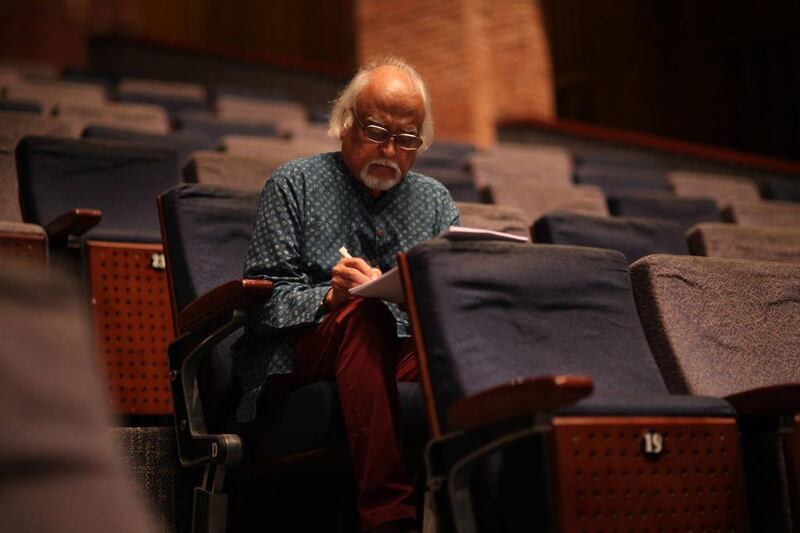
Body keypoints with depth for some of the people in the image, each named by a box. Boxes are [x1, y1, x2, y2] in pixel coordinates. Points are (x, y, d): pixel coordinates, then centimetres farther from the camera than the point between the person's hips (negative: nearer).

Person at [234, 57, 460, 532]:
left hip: (409, 357, 3)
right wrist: (329, 297, -21)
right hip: (296, 361, -3)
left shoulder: (437, 202, 19)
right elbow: (263, 297, -2)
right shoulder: (295, 185, 8)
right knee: (365, 311, -36)